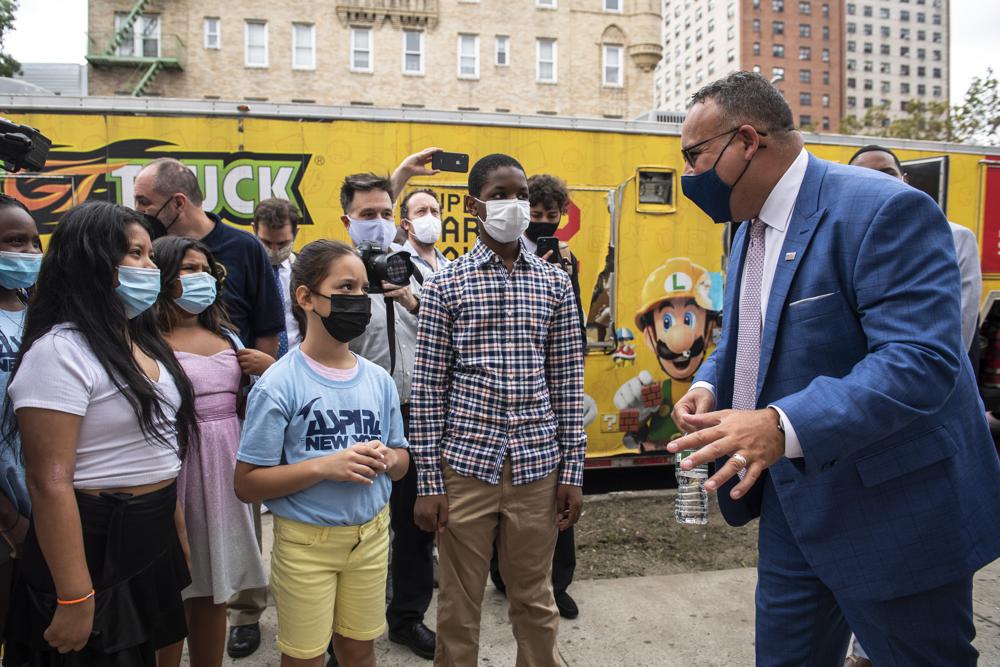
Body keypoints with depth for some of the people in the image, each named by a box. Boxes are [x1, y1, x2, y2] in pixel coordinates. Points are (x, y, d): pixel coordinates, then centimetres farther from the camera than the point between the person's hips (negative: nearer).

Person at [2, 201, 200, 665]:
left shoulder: (140, 339, 8)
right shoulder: (60, 351, -19)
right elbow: (49, 482, -23)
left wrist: (175, 526, 17)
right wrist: (73, 599, -23)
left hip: (152, 539, 8)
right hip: (94, 547, -8)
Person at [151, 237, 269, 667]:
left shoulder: (226, 336, 12)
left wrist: (269, 371, 2)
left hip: (226, 466, 6)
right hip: (176, 466, -6)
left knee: (214, 586, 17)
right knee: (171, 592, 7)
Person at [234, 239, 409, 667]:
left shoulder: (379, 380, 0)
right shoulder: (279, 385, -14)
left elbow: (402, 459, 10)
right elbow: (247, 484, -13)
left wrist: (387, 459, -13)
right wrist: (324, 466, -24)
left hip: (372, 534, 4)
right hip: (306, 541, -4)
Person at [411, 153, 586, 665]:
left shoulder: (555, 283, 4)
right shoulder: (445, 285, -3)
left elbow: (569, 382, 5)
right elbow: (427, 388, -3)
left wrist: (573, 470, 3)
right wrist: (428, 481, -4)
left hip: (538, 468, 2)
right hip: (466, 466, -1)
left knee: (535, 604, 16)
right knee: (458, 608, 13)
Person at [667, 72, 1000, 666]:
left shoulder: (885, 210, -20)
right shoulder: (751, 228, 8)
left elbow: (922, 359, -29)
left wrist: (785, 425, -39)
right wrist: (708, 385, -3)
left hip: (892, 513, -8)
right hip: (794, 501, 8)